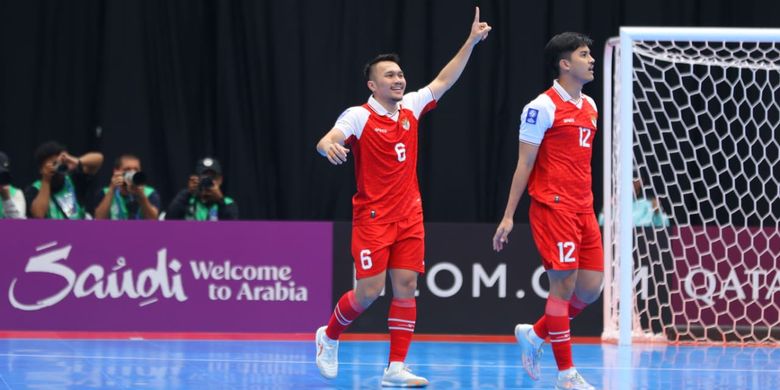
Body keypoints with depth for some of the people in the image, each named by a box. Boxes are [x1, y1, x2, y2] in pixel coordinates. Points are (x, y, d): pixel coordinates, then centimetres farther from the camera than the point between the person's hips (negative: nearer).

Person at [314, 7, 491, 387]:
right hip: (372, 216, -5)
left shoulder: (410, 107, 7)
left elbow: (443, 81, 15)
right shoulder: (358, 116, -10)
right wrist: (328, 145, -47)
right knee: (369, 291, -8)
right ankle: (329, 336, 20)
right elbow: (328, 141, -22)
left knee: (406, 286, -1)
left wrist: (471, 42, 10)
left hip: (409, 215, 5)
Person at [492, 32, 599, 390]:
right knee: (564, 283, -7)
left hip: (583, 209, 8)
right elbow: (524, 164, -7)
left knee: (591, 286, 3)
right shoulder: (542, 107, -8)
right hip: (552, 206, -8)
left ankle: (534, 334, 24)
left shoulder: (590, 106, 14)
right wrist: (508, 216, -8)